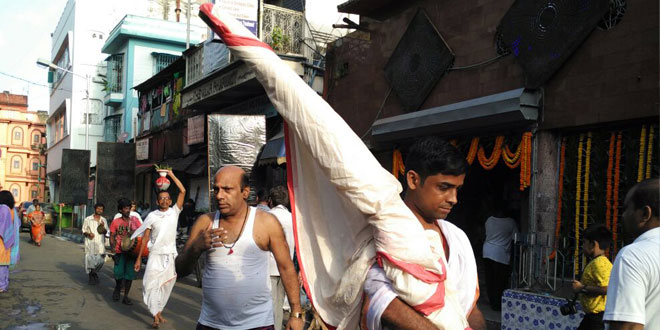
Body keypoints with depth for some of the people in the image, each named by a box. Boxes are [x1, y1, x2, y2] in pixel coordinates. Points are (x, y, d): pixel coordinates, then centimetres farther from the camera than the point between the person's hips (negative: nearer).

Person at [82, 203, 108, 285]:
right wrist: (88, 234, -16)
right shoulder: (88, 219, 3)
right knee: (90, 260, -4)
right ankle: (91, 277, 11)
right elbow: (84, 231, 5)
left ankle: (95, 273, 29)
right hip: (90, 243, -3)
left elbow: (105, 232, 9)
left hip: (100, 244, 3)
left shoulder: (104, 220, 12)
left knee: (100, 261, 2)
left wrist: (103, 227, -12)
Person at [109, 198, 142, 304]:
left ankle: (126, 296, 14)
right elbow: (112, 236, 3)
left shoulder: (134, 220, 4)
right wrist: (112, 247, -14)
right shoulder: (116, 222, 1)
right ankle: (118, 288, 30)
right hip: (120, 251, -1)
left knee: (130, 274, 3)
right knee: (118, 273, -4)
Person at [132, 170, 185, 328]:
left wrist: (171, 175, -3)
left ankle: (159, 312, 26)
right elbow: (145, 238, 3)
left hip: (171, 255, 1)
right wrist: (139, 258, 1)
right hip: (155, 255, -1)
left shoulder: (174, 212, 1)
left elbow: (183, 191, -5)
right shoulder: (152, 216, 0)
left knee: (166, 286, 10)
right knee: (151, 283, -11)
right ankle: (156, 316, -7)